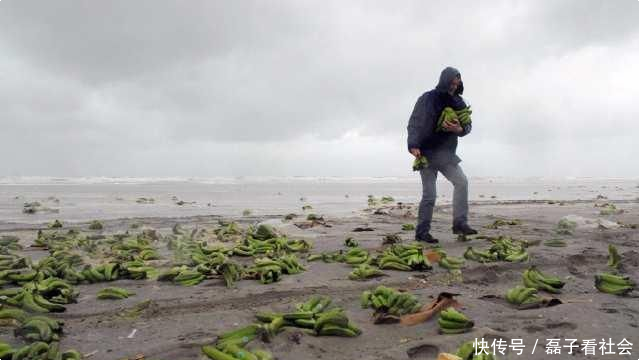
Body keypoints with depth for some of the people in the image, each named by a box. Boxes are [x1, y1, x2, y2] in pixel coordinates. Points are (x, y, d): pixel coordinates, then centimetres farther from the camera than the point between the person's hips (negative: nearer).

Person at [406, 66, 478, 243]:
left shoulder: (458, 102, 6)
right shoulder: (428, 99, -8)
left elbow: (468, 125, 6)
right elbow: (414, 123, -11)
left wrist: (459, 129, -18)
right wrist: (413, 146, -24)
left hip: (446, 154, 5)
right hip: (427, 153, -5)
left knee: (462, 182, -11)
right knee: (429, 194, -5)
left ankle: (460, 223, -4)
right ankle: (422, 232, 6)